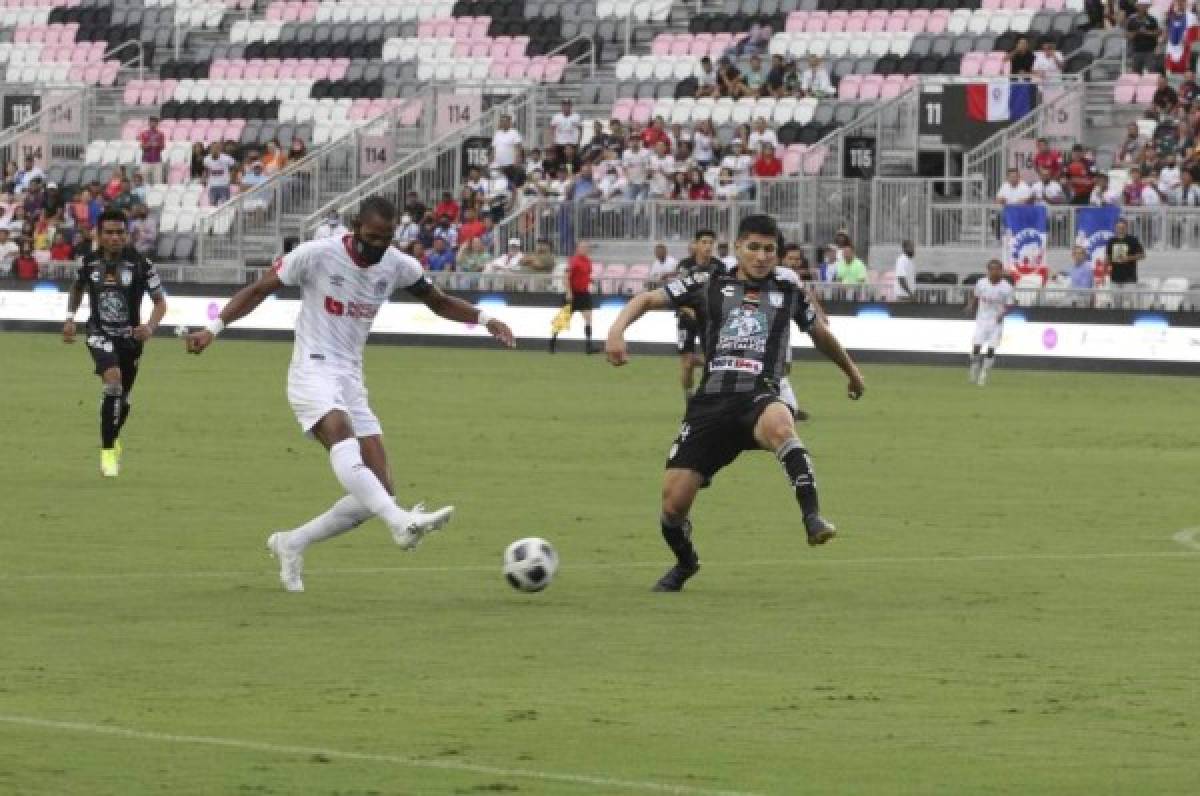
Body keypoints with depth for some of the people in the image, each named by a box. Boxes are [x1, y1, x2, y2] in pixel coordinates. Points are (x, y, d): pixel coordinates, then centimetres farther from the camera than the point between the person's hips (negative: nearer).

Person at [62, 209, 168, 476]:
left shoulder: (141, 265, -12)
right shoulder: (89, 262, -5)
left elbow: (160, 302, -7)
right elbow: (77, 289, 18)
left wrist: (150, 326, -25)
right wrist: (70, 318, 8)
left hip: (131, 337, 1)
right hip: (100, 334, -1)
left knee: (122, 399, 14)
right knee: (113, 379, -28)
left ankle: (113, 437, 48)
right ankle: (108, 451, -19)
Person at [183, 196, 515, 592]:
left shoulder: (397, 265, 5)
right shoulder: (317, 254, -8)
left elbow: (440, 302, 18)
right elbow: (258, 290, 0)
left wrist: (485, 318, 1)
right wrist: (214, 328, -10)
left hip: (351, 382, 6)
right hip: (313, 373, -6)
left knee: (377, 493, -3)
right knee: (344, 442, -37)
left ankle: (291, 544, 13)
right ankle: (402, 522, -56)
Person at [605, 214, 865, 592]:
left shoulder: (787, 288, 14)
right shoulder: (709, 285, 11)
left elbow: (819, 332, 31)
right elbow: (648, 299, 10)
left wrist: (852, 371, 43)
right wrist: (618, 329, -9)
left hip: (760, 400, -1)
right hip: (711, 403, 1)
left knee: (778, 423, -41)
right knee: (673, 503, -5)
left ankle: (812, 519, -45)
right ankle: (685, 563, 28)